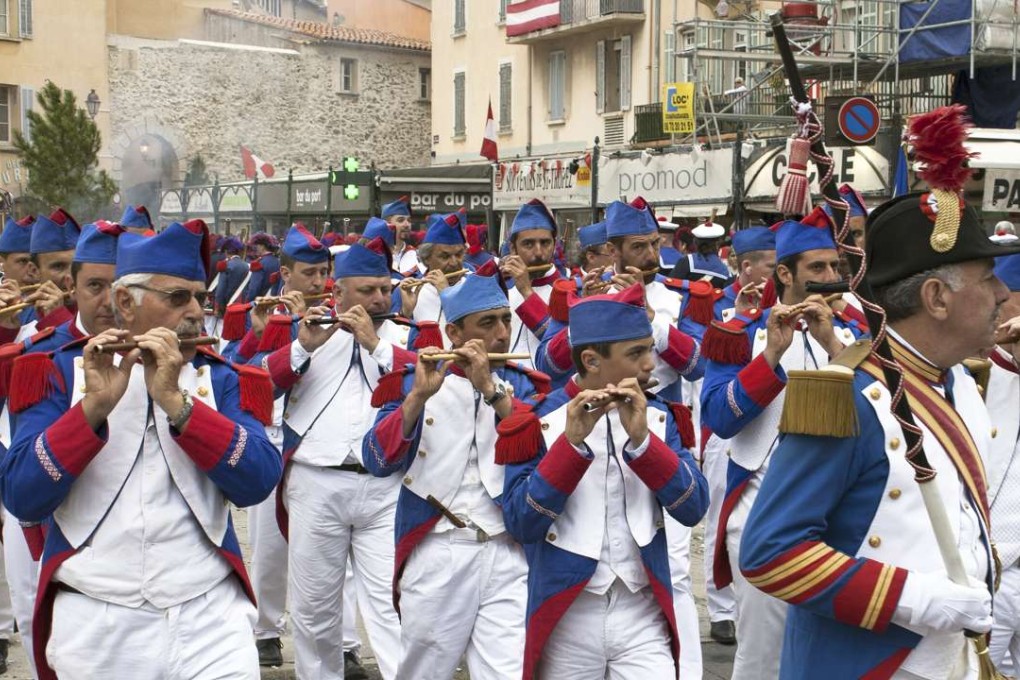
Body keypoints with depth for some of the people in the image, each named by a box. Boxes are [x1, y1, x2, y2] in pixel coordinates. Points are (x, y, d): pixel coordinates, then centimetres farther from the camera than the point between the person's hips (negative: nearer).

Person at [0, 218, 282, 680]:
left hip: (208, 615, 1)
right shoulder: (63, 372, 2)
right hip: (95, 624, 0)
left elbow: (258, 482, -10)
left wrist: (175, 400, -19)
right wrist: (93, 405, -20)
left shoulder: (221, 379, 5)